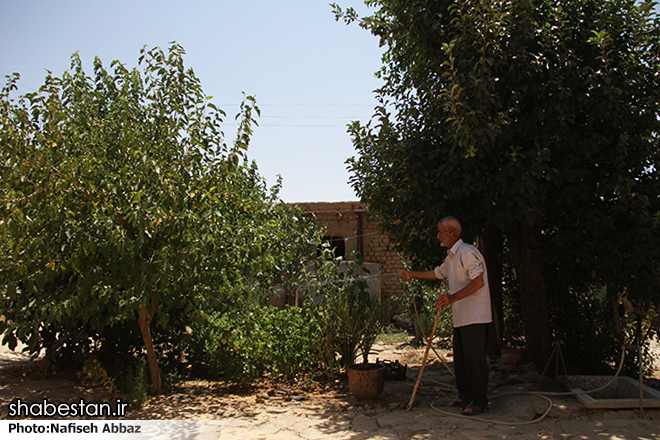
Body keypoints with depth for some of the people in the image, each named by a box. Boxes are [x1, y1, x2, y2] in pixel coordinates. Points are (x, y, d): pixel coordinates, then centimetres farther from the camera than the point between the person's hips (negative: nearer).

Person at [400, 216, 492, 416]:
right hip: (461, 317, 10)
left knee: (475, 358, -6)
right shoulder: (451, 257, 17)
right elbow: (438, 273, 34)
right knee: (460, 359, 13)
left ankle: (479, 401, 4)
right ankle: (465, 397, 23)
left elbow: (478, 281, -23)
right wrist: (412, 275, 39)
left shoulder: (467, 252, -14)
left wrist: (453, 297, -29)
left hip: (475, 317, -10)